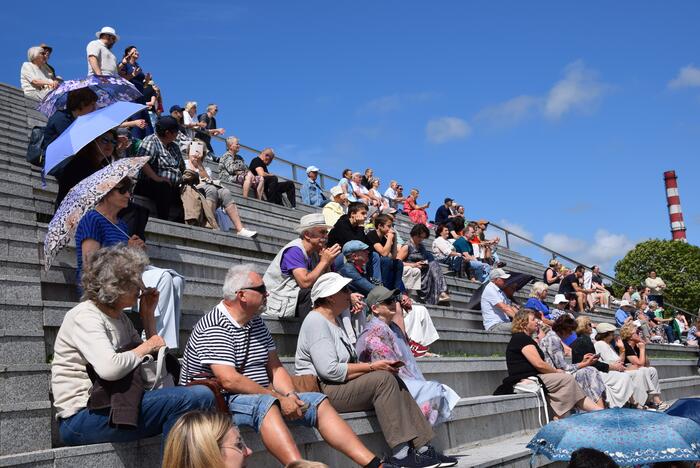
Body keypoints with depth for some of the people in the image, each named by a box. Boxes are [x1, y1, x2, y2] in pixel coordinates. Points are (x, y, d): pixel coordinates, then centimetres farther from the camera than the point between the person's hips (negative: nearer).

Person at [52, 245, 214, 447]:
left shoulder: (120, 318, 16)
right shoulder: (85, 316, -11)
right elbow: (110, 368, -27)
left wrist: (148, 315, 11)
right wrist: (147, 347, -11)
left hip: (110, 405, 9)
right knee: (197, 397, -23)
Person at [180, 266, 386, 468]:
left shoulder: (256, 322, 12)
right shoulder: (214, 326, -15)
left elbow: (275, 368, 12)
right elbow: (229, 380, -24)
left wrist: (290, 396, -7)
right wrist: (278, 398, -20)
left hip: (261, 397, 8)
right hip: (219, 400, -8)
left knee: (319, 402, -4)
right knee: (265, 404, -38)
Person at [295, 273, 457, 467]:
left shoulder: (334, 321, 20)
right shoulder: (316, 321, -12)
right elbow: (329, 370, -22)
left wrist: (371, 366, 3)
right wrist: (371, 367, -15)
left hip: (340, 386, 10)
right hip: (321, 391, -10)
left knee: (395, 382, -5)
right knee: (384, 379, -23)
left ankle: (421, 447, -8)